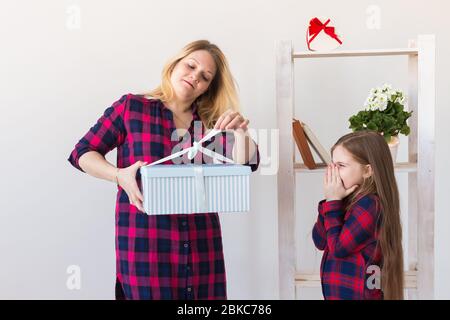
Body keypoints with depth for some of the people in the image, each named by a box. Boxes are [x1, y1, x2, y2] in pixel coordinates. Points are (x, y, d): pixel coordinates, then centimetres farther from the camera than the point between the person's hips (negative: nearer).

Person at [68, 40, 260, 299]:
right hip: (145, 244, -3)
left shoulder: (210, 123, 12)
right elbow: (82, 153, 2)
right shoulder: (131, 107, 2)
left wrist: (240, 131, -15)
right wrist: (120, 175, -15)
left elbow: (246, 163, 4)